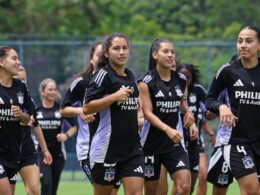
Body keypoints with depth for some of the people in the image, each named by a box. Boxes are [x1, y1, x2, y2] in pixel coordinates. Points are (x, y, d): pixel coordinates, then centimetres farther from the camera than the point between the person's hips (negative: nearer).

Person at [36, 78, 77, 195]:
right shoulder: (35, 109, -4)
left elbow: (75, 126, 8)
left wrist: (67, 135, -10)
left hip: (58, 153, 3)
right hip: (41, 152, -2)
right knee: (46, 183, -19)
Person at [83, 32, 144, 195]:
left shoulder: (130, 75, 12)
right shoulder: (104, 75, -8)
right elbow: (87, 108, -16)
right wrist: (114, 96, -22)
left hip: (132, 148, 6)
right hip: (107, 147, -6)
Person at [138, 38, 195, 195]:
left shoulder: (181, 80, 5)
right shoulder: (147, 82, -9)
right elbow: (148, 113, -16)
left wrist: (187, 111, 2)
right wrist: (167, 129, -31)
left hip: (174, 142, 3)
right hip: (151, 142, -3)